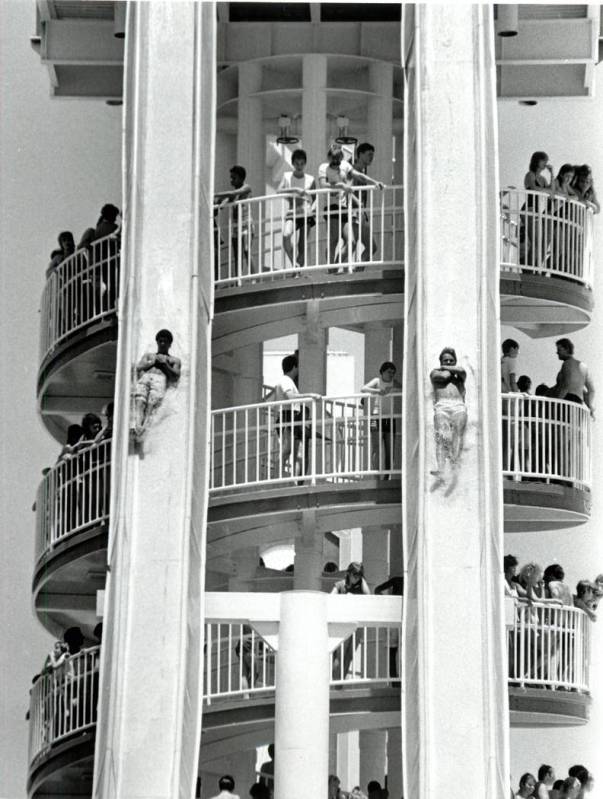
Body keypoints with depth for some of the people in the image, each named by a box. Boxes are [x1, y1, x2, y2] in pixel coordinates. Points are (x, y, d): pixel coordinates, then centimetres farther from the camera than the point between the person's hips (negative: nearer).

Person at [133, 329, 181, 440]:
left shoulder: (174, 360, 33)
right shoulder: (148, 355, 39)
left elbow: (175, 377, 14)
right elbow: (138, 367, 20)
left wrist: (164, 363, 7)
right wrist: (154, 361, 9)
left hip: (161, 379, -1)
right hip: (145, 377, 1)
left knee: (154, 398, -38)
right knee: (140, 396, -36)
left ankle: (145, 424, -59)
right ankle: (138, 424, -58)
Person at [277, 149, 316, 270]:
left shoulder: (310, 180, 7)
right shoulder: (287, 176, 6)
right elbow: (278, 191, -9)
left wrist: (313, 208, -4)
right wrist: (295, 189, -21)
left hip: (306, 214, 1)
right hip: (292, 214, -1)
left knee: (302, 247, -3)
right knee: (286, 235, -29)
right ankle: (294, 264, -22)